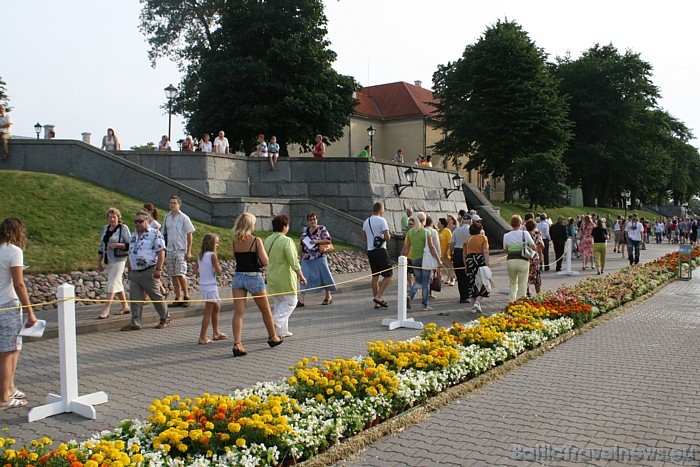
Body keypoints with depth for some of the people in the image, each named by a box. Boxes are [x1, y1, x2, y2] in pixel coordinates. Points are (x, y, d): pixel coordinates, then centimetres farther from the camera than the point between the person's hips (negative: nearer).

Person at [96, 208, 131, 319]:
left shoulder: (123, 228, -7)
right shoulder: (105, 228, 13)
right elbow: (101, 246, 19)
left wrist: (117, 245, -22)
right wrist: (99, 262, 16)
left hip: (119, 260, -7)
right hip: (108, 261, 7)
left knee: (112, 283, -12)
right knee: (117, 284, 12)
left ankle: (106, 309, -12)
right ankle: (125, 306, 23)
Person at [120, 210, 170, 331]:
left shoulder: (155, 234, -5)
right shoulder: (133, 236, 17)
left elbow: (161, 252, -11)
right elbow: (130, 254, 23)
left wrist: (158, 269, -18)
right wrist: (129, 271, 20)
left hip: (149, 272, -7)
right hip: (135, 273, 7)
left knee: (156, 297, 3)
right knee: (135, 298, 3)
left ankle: (165, 318, 17)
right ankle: (135, 323, 6)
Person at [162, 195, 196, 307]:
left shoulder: (184, 218, -4)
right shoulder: (167, 217, 11)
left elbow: (189, 235, -5)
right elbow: (165, 234, 17)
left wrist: (188, 251, -10)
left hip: (181, 250, -5)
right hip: (170, 250, 5)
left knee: (180, 274, -12)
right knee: (173, 275, 6)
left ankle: (186, 296, 3)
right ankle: (178, 298, 14)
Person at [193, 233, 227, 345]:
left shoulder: (200, 255, 6)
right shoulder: (212, 255, -16)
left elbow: (196, 270, 7)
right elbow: (219, 272, -17)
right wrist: (218, 266, 1)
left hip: (203, 285, 9)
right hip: (210, 286, -9)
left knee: (217, 307, 23)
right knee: (208, 312, -3)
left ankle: (216, 333, 32)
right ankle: (202, 338, -1)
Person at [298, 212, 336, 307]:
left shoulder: (322, 229, -2)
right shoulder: (304, 230, 12)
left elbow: (329, 240, -9)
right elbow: (302, 245, 17)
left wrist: (317, 241, -17)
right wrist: (301, 258, 15)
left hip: (319, 258, -4)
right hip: (307, 259, 4)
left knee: (323, 276, 4)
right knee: (305, 278, -2)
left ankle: (328, 297, 20)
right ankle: (301, 300, -4)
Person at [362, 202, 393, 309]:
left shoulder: (366, 222, 12)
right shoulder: (381, 220, -10)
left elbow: (363, 238, 18)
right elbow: (387, 237, -16)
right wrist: (388, 236, 5)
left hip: (370, 251, 7)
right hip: (380, 250, -7)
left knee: (375, 276, 10)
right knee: (388, 274, 0)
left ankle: (377, 303, 12)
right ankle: (378, 296, -10)